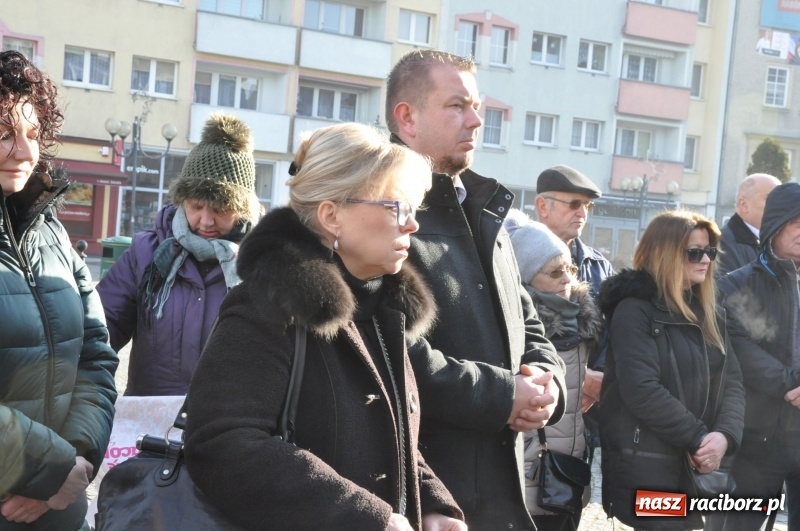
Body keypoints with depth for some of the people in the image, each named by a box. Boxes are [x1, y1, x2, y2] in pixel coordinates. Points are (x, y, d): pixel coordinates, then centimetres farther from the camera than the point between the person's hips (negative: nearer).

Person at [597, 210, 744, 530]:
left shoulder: (710, 315, 14)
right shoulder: (634, 311, -9)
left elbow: (732, 382, 6)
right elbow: (641, 391, -18)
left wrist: (725, 435, -12)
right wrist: (698, 439, -14)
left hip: (699, 466, 7)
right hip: (647, 468, -7)